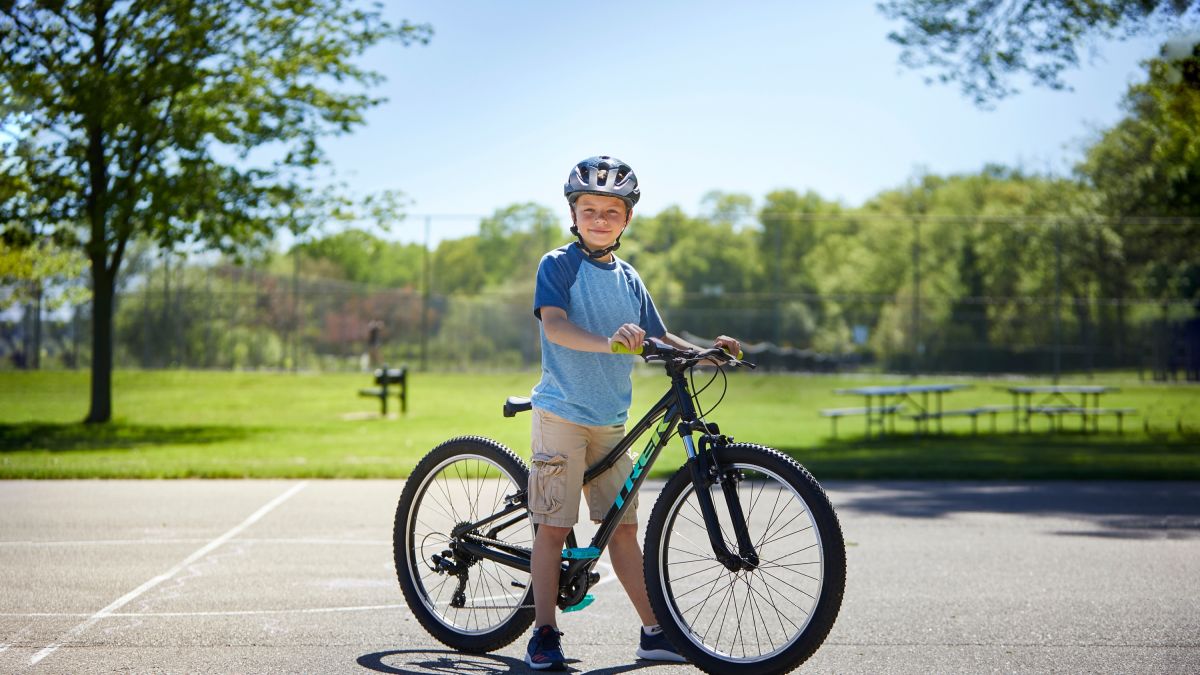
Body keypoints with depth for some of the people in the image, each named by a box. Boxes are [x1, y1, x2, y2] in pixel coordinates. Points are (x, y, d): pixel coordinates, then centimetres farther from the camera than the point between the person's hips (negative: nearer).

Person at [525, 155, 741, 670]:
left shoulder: (628, 278, 13)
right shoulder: (558, 265, -5)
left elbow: (657, 338, 16)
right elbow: (554, 325, -21)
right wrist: (606, 341, -38)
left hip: (610, 420, 6)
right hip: (562, 414, -5)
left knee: (623, 527, 9)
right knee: (553, 526, -4)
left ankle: (654, 632, 13)